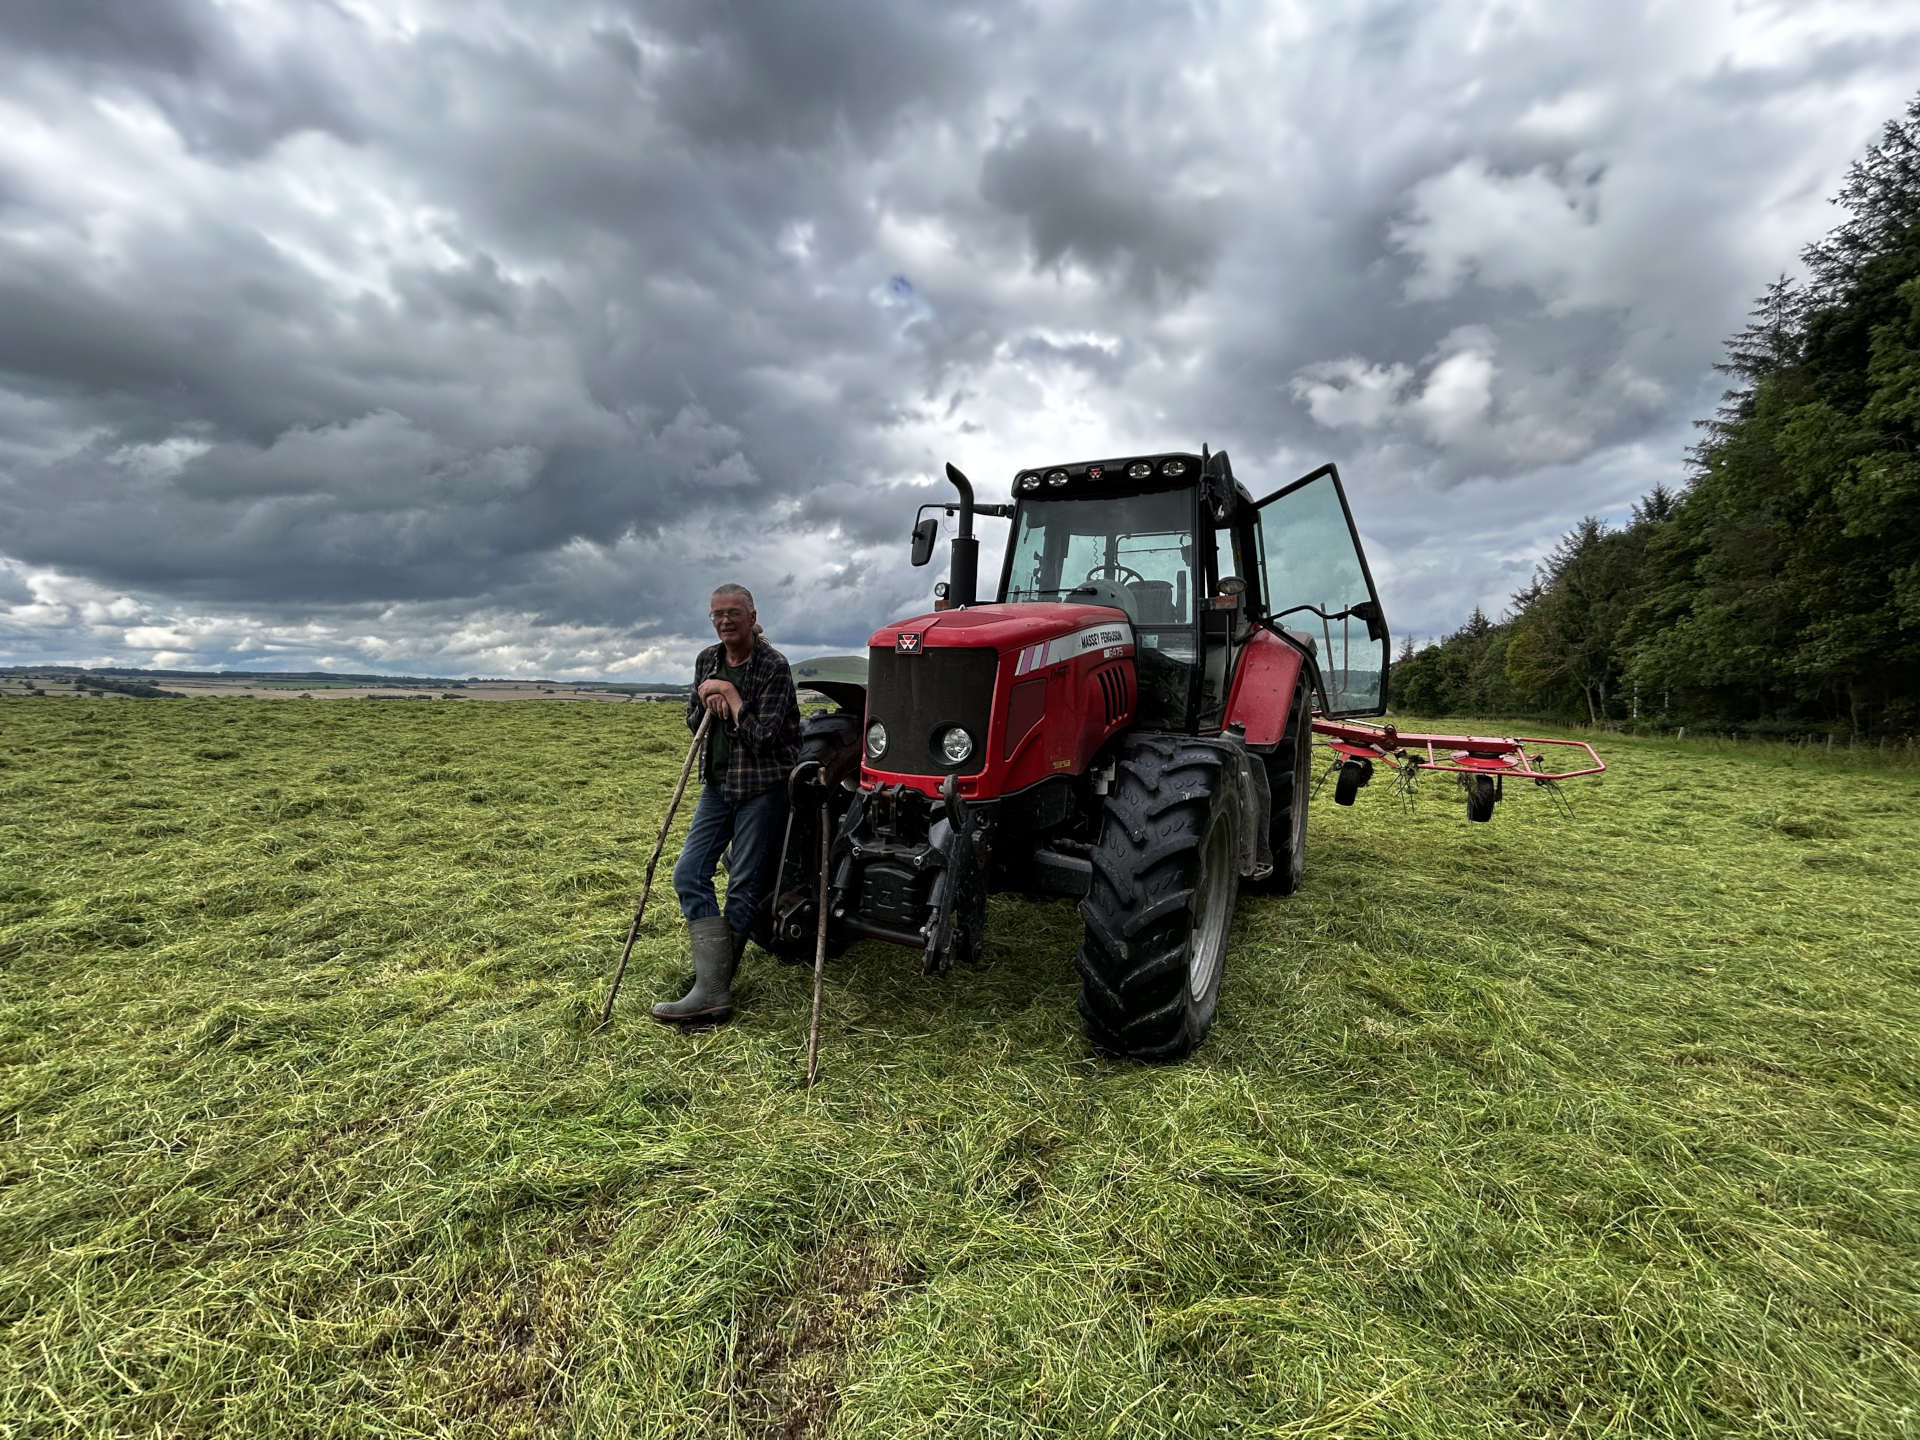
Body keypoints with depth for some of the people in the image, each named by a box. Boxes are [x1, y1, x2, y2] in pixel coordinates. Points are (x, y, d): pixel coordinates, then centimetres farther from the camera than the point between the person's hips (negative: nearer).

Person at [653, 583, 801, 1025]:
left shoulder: (773, 665, -14)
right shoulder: (707, 660, 8)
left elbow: (762, 736, -20)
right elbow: (692, 721, 14)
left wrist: (731, 695, -14)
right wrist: (706, 702, -6)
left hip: (761, 787, -7)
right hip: (718, 784, 8)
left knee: (743, 888, 0)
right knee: (689, 873, 0)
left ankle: (713, 991, 10)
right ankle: (712, 989, 1)